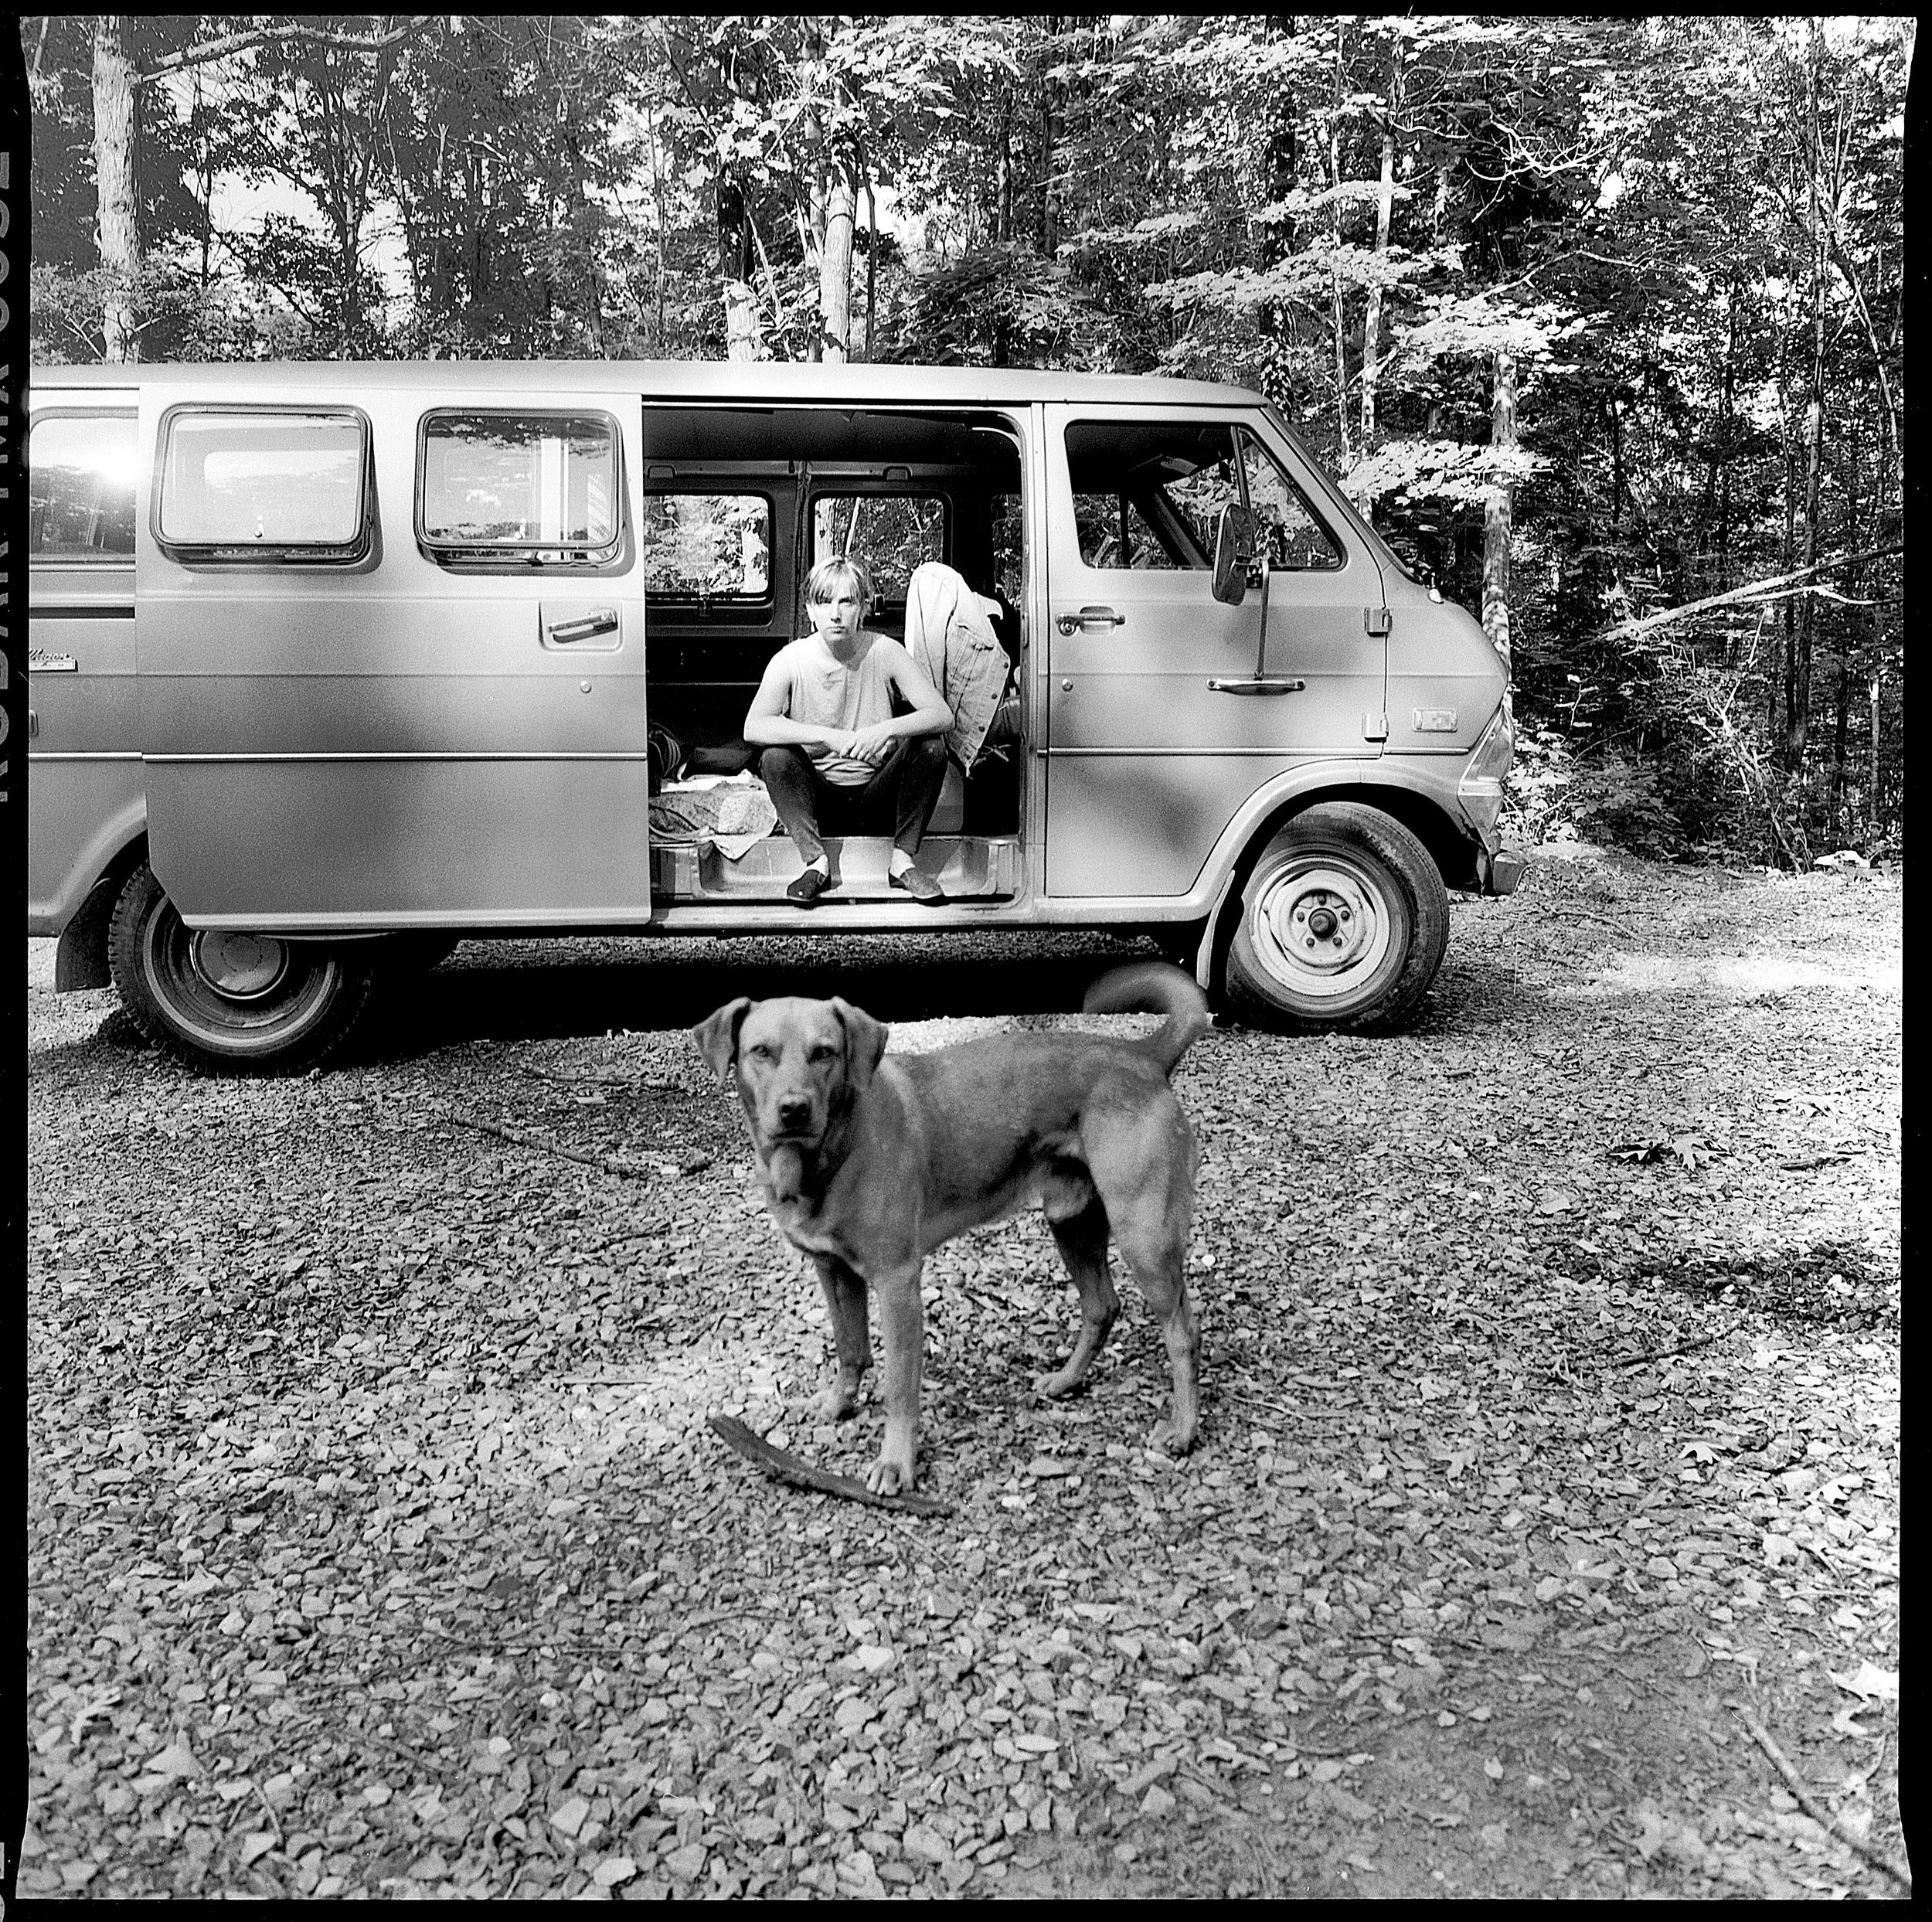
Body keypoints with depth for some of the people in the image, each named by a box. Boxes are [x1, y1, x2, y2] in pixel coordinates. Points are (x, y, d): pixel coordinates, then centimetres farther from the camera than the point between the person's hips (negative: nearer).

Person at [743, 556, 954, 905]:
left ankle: (903, 861, -11)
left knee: (931, 745, -22)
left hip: (878, 795, 1)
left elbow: (942, 715, -18)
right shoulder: (790, 660, -11)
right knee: (774, 755, -27)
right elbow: (753, 728, -26)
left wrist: (886, 730, -37)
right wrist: (828, 736, -37)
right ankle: (816, 862, -15)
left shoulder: (884, 652, -9)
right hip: (817, 799, -1)